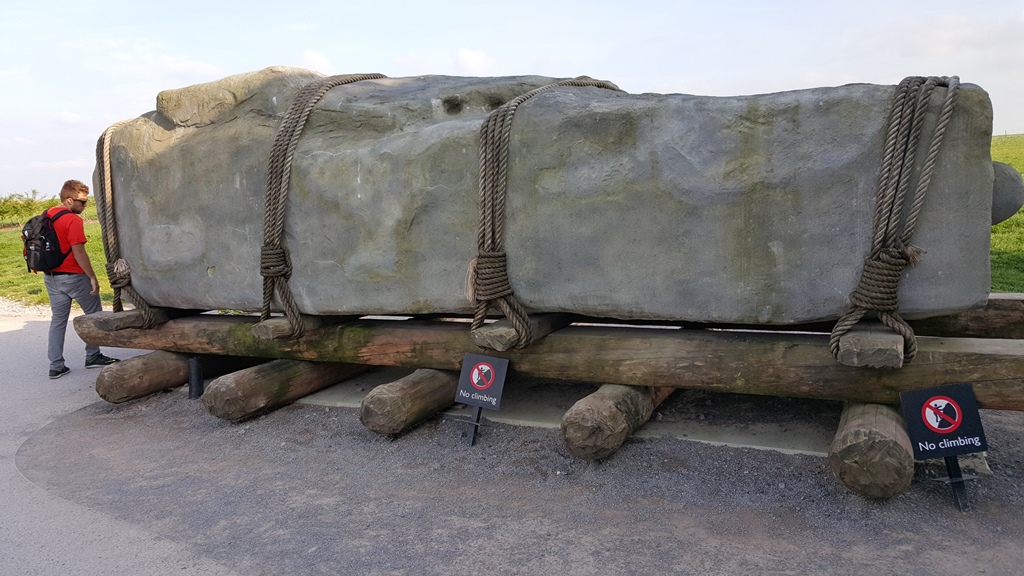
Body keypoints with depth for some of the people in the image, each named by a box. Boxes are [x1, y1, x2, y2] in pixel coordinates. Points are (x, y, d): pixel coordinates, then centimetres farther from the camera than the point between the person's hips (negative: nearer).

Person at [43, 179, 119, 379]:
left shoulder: (47, 215, 8)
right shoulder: (73, 220, -17)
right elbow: (79, 252, -20)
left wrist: (50, 269, 20)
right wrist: (93, 278, -15)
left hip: (51, 277, 8)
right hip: (73, 276, -7)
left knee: (58, 319, 11)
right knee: (94, 314, 10)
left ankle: (56, 366, 10)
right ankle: (93, 356, 15)